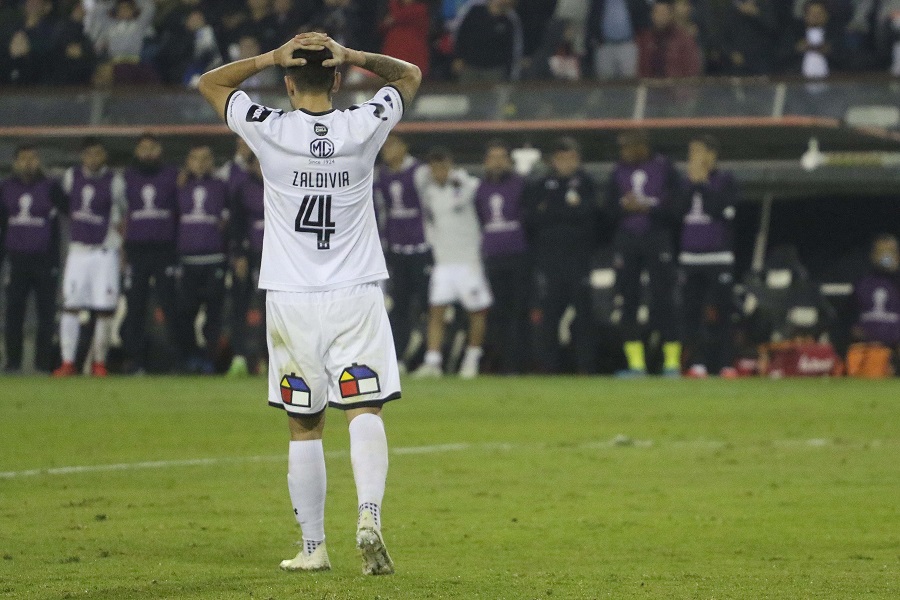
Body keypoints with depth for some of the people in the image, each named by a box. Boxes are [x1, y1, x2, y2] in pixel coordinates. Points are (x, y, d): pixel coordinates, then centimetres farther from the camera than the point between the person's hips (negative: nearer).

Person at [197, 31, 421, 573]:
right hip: (356, 298, 0)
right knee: (365, 412, -4)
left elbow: (209, 82, 10)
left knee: (305, 427, 8)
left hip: (291, 302, 0)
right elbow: (412, 75, 15)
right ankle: (370, 516, -27)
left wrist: (271, 58, -4)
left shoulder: (268, 130, -6)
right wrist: (353, 57, -1)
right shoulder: (364, 126, -3)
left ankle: (314, 546, 12)